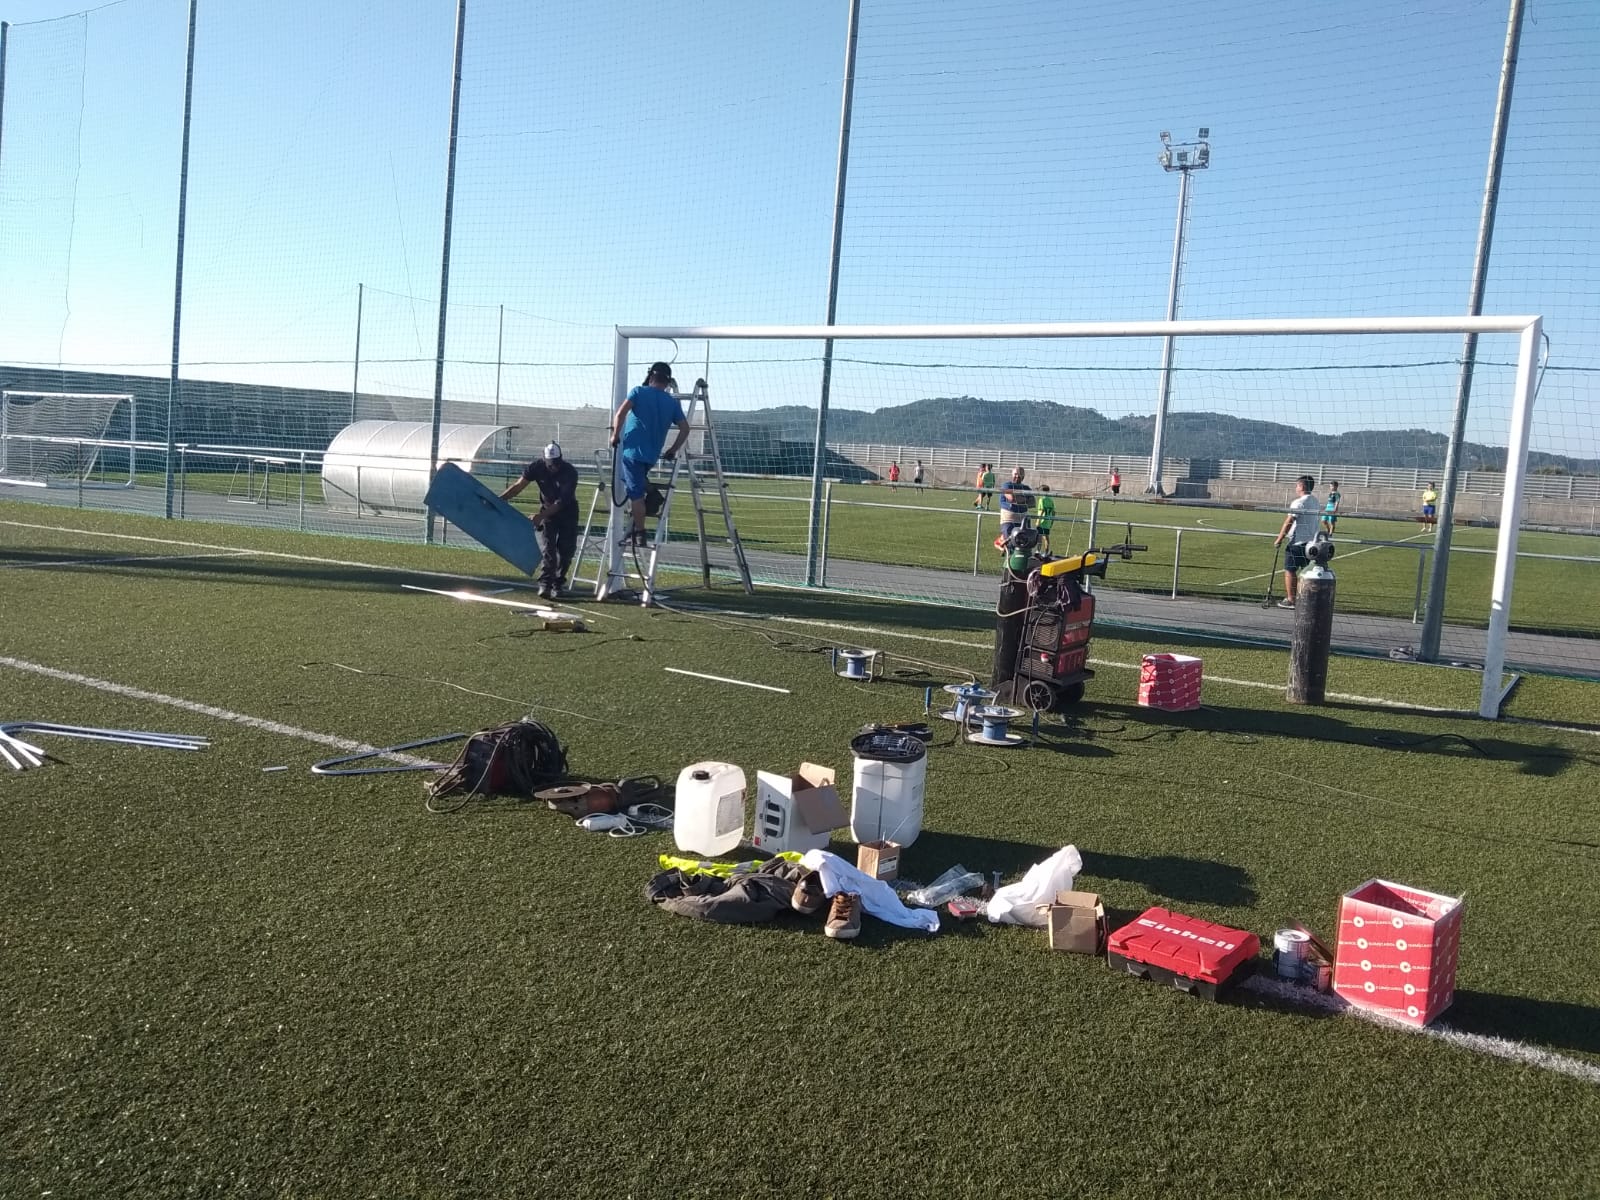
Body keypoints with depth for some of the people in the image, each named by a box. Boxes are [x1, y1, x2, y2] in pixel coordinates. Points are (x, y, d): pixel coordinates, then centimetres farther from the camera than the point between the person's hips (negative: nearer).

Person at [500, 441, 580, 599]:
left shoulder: (570, 472, -28)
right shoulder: (537, 467, -20)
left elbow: (561, 502, -31)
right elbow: (519, 485, -16)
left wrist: (541, 516, -41)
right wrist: (499, 499, -29)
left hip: (568, 512, -1)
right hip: (547, 510, 1)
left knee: (566, 549, -1)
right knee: (547, 547, -13)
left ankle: (558, 583, 14)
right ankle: (545, 583, -21)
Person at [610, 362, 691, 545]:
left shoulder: (639, 392, -1)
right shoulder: (672, 402, 9)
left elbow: (620, 414, -13)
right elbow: (685, 429, 4)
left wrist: (615, 436, -1)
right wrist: (673, 450, 13)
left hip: (632, 449, -4)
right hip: (652, 454, 4)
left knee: (636, 492, -3)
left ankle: (639, 533, -3)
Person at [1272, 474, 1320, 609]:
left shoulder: (1298, 503, -14)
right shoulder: (1314, 501, 11)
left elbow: (1288, 522, -15)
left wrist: (1279, 539, -10)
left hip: (1297, 542, -8)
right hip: (1311, 541, 8)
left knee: (1289, 570, 0)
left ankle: (1290, 600, 1)